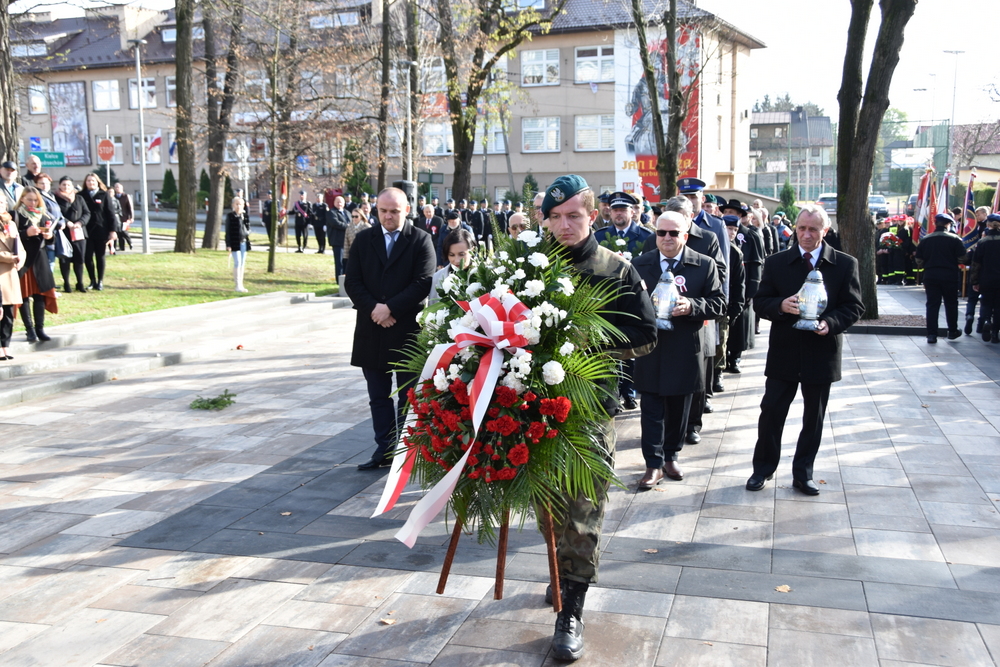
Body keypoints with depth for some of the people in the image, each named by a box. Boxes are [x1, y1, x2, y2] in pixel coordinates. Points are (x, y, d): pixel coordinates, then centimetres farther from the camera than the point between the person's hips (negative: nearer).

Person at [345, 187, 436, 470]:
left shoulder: (421, 240, -2)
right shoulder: (363, 239, 9)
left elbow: (423, 283, -11)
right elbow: (352, 282, 3)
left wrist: (390, 309, -17)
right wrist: (373, 309, -12)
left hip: (408, 330, -3)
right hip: (371, 330, 4)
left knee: (407, 397, 7)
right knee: (379, 397, 9)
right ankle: (384, 449, 17)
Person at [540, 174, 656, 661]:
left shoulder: (617, 271, 0)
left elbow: (644, 335, -2)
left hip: (591, 405, -2)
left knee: (583, 509, -2)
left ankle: (571, 611, 7)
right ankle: (565, 570, 38)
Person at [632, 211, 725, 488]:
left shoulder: (705, 265, 0)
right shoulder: (640, 265, 4)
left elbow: (719, 304, -3)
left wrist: (691, 306, -20)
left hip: (686, 351, 0)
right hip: (650, 349, 0)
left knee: (678, 410, 13)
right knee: (652, 410, 2)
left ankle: (670, 456, 31)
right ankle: (654, 464, 11)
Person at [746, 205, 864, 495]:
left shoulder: (845, 264, -1)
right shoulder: (776, 262, 1)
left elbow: (854, 307, -1)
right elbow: (760, 302, 1)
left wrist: (830, 323, -19)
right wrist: (780, 306, -20)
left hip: (822, 353, 0)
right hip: (784, 352, 0)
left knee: (814, 418, 11)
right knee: (771, 412, 3)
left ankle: (803, 473, 25)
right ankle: (763, 469, 20)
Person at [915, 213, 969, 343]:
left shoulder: (925, 240, 2)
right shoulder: (955, 239, -6)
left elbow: (919, 261, 2)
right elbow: (962, 259, -9)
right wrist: (951, 261, 11)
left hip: (930, 275, 2)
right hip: (950, 275, -2)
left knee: (932, 304, 3)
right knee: (951, 303, 14)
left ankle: (931, 334, -2)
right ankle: (952, 331, 25)